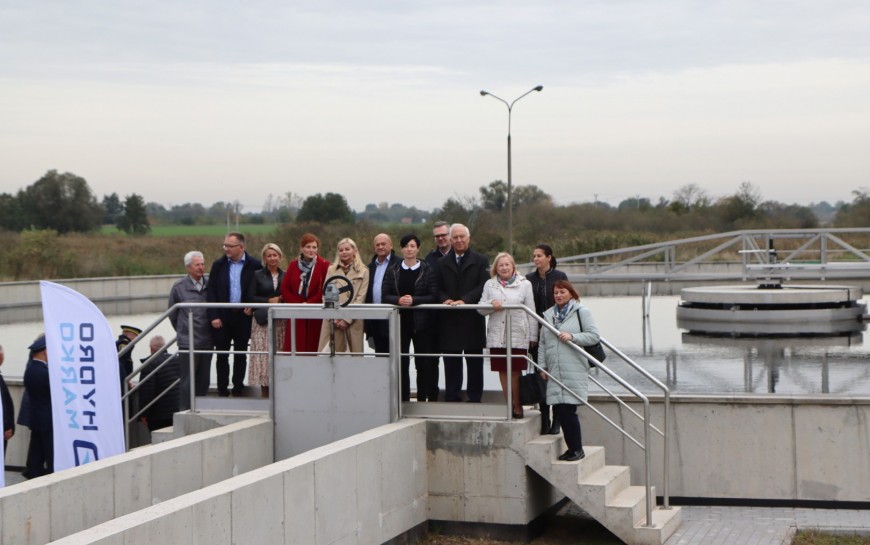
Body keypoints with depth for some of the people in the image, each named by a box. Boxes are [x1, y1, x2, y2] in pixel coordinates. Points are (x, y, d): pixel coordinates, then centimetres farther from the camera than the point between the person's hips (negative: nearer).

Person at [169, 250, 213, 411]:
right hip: (188, 342, -3)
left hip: (207, 341, 3)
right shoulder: (179, 287, -3)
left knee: (204, 380, 9)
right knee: (187, 381, -3)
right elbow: (172, 314, 8)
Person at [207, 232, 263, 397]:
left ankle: (238, 388, 17)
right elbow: (211, 292, 2)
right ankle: (222, 389, 11)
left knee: (241, 354, 8)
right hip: (222, 317, 1)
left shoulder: (254, 265, -4)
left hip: (243, 316, -1)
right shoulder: (218, 265, 3)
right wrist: (213, 316, -6)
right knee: (222, 354, 4)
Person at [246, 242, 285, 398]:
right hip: (262, 320, -1)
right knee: (263, 353, -8)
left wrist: (281, 300, -8)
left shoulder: (285, 276, 11)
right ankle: (264, 389, -4)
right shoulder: (257, 275, 8)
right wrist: (269, 301, -7)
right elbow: (250, 298, 2)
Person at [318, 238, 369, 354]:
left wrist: (347, 319, -10)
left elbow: (361, 298, -1)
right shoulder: (331, 270, 14)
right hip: (333, 320, 2)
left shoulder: (363, 271, 6)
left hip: (353, 320, -2)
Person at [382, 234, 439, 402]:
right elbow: (385, 296, 5)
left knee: (424, 363, -2)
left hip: (421, 322, -2)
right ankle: (403, 399, 10)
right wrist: (398, 300, -14)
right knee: (401, 362, 3)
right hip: (399, 321, 2)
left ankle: (423, 399, 6)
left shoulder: (427, 271, 2)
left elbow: (434, 297, -4)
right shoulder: (392, 271, 9)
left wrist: (414, 300, -16)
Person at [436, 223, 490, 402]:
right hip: (449, 320, 2)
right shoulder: (443, 263, 14)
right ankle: (452, 397, 11)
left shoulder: (480, 261, 4)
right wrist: (445, 299, -10)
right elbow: (437, 288, 11)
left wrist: (464, 300, -18)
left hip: (472, 319, -2)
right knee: (451, 362, 5)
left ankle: (475, 398, 9)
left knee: (474, 363, 3)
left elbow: (483, 287, -6)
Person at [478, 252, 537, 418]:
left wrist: (533, 336, 1)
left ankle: (518, 406, 10)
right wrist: (491, 305, -11)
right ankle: (510, 405, 17)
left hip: (518, 336, -3)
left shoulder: (524, 284, 4)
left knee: (515, 372, -1)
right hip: (497, 335, 3)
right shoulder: (490, 284, 11)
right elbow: (480, 308, 11)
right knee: (502, 372, 6)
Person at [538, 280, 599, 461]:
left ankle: (577, 448, 3)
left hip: (574, 370, -5)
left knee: (568, 410, -9)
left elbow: (594, 336, -3)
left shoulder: (581, 312, 1)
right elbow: (542, 343, 19)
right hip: (555, 371, 5)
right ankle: (571, 447, 13)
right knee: (558, 410, 2)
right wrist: (542, 366, 12)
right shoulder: (548, 314, 17)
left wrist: (572, 336, -14)